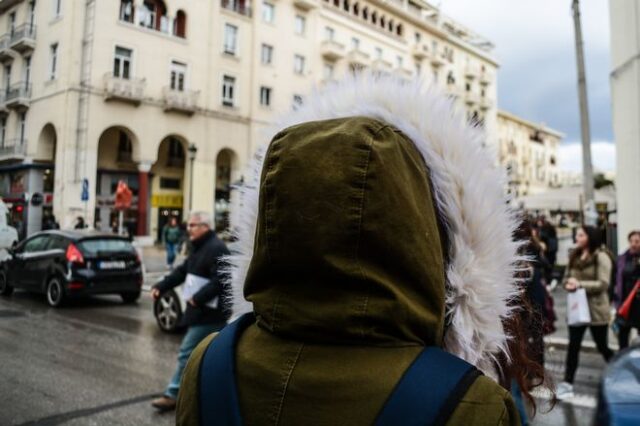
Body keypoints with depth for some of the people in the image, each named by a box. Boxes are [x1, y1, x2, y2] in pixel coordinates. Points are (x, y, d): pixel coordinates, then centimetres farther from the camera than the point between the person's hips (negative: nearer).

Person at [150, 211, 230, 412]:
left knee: (187, 352, -5)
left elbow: (219, 280, -26)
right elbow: (182, 271, 17)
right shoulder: (199, 248, 15)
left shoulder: (216, 249, -18)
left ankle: (173, 394, 4)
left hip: (209, 313, -10)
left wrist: (198, 298, -26)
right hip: (202, 310, 10)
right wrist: (161, 287, 9)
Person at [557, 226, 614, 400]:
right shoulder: (574, 256, 8)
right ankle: (568, 384, 6)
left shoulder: (601, 257, -12)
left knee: (602, 347, 11)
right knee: (573, 346, 3)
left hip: (596, 309, -5)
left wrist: (580, 284, -23)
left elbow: (603, 284, -18)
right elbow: (566, 278, 11)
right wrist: (568, 284, -11)